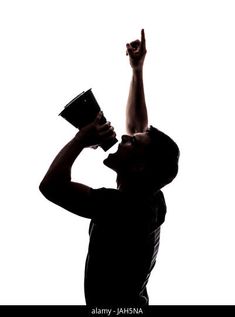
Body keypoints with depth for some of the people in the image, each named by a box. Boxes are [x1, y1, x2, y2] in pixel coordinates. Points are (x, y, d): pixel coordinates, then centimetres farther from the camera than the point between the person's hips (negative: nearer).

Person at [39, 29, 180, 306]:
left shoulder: (125, 208, -31)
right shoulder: (146, 195, -8)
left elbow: (51, 185, -39)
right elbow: (136, 125, 3)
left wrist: (81, 139, -27)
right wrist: (137, 70, 3)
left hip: (116, 304, -7)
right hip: (130, 303, 8)